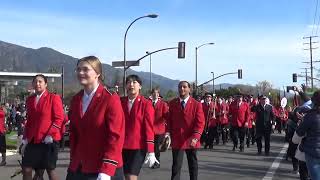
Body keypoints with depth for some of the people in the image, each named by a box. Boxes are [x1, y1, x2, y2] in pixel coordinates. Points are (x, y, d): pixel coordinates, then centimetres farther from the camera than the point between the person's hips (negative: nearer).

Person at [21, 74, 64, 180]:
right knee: (26, 169, 3)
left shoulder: (54, 98, -3)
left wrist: (50, 135, -17)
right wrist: (25, 139, 12)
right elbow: (29, 121, 18)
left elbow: (59, 119, -9)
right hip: (32, 141, 5)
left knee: (50, 170, 3)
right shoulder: (30, 100, 14)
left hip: (48, 141, -5)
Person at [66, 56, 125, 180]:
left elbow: (115, 137, -17)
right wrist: (73, 162, 10)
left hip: (104, 169, -5)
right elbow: (74, 133, 15)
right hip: (78, 167, 6)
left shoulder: (111, 99, -12)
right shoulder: (75, 100, 8)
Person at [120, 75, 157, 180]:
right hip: (122, 146, 4)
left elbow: (149, 128, -7)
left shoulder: (146, 104, -5)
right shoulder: (120, 102, 5)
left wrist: (150, 151, -10)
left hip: (138, 147, -3)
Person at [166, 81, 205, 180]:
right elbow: (169, 120, 8)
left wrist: (195, 137, -20)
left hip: (191, 141, -1)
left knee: (193, 165, 14)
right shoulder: (172, 103, 4)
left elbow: (200, 123, -9)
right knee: (176, 165, 1)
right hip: (176, 140, 1)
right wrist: (168, 133, -7)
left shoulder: (196, 104, -4)